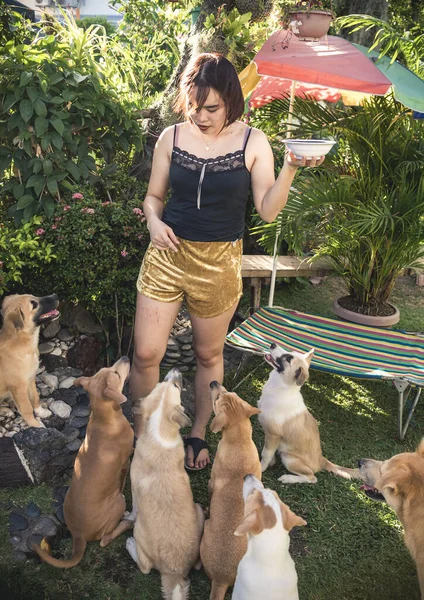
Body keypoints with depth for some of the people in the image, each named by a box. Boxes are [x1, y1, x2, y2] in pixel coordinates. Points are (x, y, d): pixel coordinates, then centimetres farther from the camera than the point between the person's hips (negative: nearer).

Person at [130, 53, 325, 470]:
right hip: (167, 253, 2)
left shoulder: (252, 141, -4)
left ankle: (198, 435, 36)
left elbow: (267, 210, -6)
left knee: (209, 355, 13)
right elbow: (154, 195, 10)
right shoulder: (171, 137, 1)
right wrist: (153, 221, -11)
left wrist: (291, 168, -19)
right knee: (145, 354, -1)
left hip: (219, 263, -1)